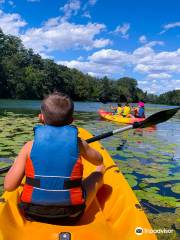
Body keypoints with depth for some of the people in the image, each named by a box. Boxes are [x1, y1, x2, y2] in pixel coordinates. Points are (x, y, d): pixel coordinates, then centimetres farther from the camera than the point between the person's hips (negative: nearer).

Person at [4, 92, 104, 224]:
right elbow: (99, 161, 9)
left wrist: (17, 162, 8)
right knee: (100, 169, 18)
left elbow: (9, 186, -9)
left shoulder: (30, 146, -12)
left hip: (33, 214, 2)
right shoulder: (78, 143, -11)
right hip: (71, 216, -1)